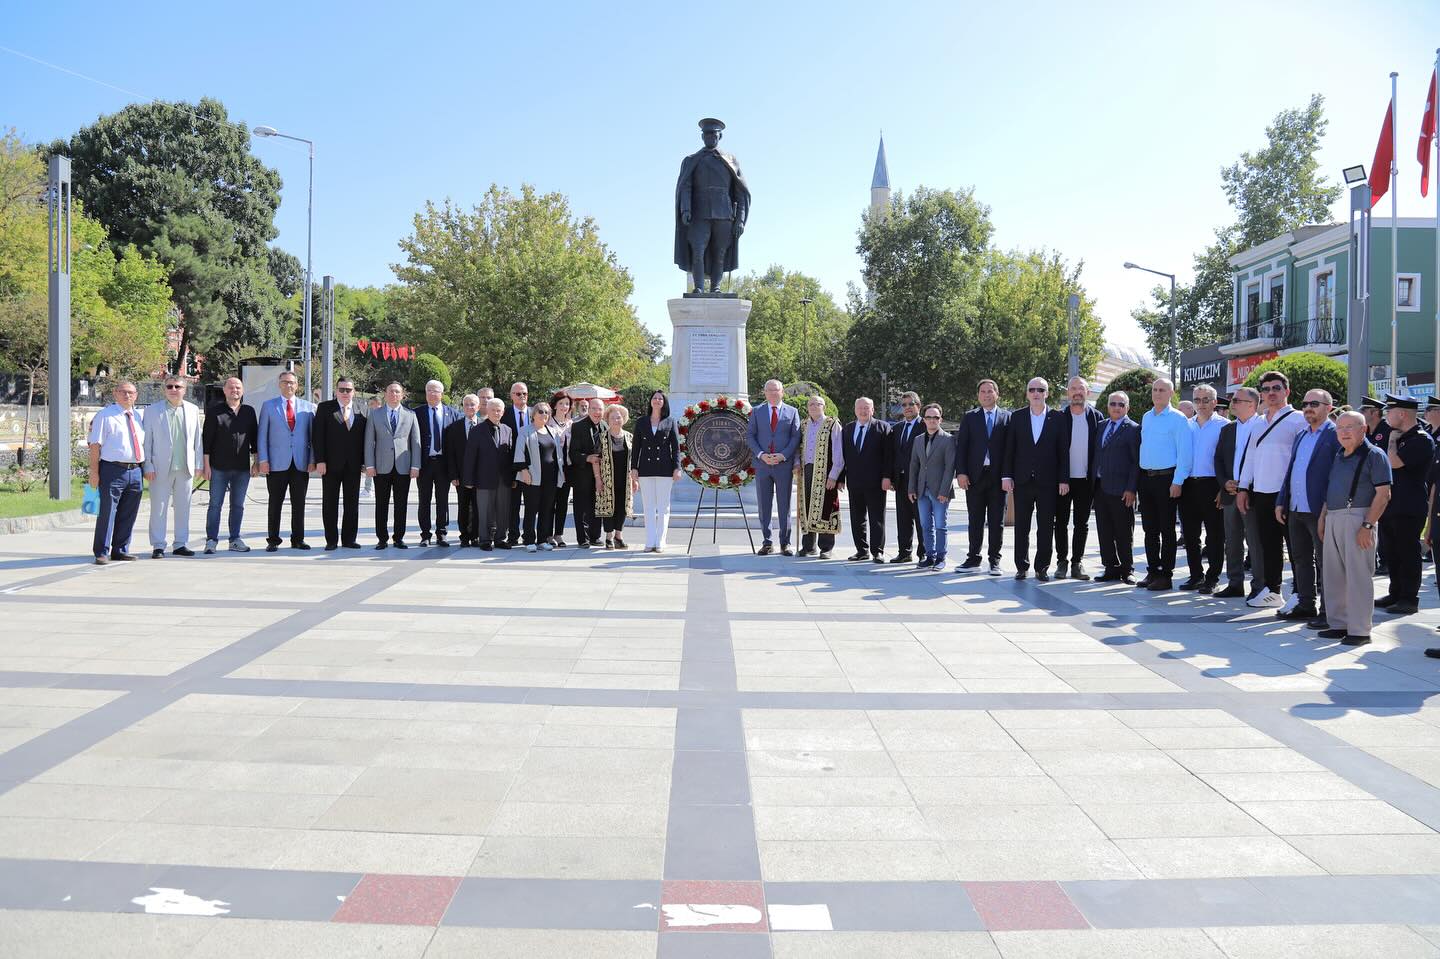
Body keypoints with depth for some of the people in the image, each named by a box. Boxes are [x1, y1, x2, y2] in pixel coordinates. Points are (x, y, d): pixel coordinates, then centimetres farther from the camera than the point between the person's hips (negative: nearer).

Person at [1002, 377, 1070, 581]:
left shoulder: (1058, 418, 3)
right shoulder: (1017, 416, 6)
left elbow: (1063, 450, 1)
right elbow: (1009, 448, 6)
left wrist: (1064, 479, -4)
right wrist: (1006, 476, -1)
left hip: (1047, 481, -1)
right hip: (1022, 480, 1)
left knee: (1046, 527, 2)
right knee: (1021, 526, 5)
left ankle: (1042, 568, 9)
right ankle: (1022, 566, 12)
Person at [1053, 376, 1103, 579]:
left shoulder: (1096, 417, 3)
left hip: (1086, 479, 1)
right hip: (1063, 479, -1)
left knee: (1082, 524, 7)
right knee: (1061, 522, 4)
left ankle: (1077, 562, 14)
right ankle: (1062, 561, 13)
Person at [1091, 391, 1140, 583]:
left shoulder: (1133, 429, -4)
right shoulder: (1101, 426, 15)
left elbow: (1137, 462, -9)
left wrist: (1131, 489, -15)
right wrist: (1092, 481, 9)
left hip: (1120, 489, -6)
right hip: (1099, 486, 6)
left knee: (1124, 533, 2)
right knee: (1104, 531, 9)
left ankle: (1127, 570, 12)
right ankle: (1111, 569, 17)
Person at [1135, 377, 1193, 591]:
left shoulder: (1178, 419, -6)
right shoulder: (1146, 417, 13)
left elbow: (1184, 453, -11)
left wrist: (1177, 482, -16)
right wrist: (1139, 477, 12)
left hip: (1166, 479, -6)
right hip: (1146, 477, 6)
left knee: (1166, 529, 0)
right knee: (1150, 529, 9)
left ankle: (1166, 575, 4)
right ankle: (1152, 572, 17)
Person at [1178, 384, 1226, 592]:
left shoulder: (1223, 426, -1)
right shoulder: (1186, 425, 13)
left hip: (1212, 485, -5)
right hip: (1188, 484, 5)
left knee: (1215, 535, 0)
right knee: (1190, 535, 9)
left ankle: (1212, 578, 7)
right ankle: (1196, 575, 19)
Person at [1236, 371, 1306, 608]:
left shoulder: (1298, 420, -2)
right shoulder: (1259, 423, 18)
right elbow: (1250, 456, 19)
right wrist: (1243, 488, 12)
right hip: (1260, 492, 6)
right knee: (1268, 543, 11)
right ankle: (1271, 590, 19)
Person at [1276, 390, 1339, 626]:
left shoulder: (1336, 435, -8)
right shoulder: (1300, 436, 17)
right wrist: (1281, 501, 14)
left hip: (1320, 511, -8)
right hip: (1296, 510, 8)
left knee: (1324, 562, -1)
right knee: (1300, 560, 14)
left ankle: (1328, 611, 5)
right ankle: (1305, 605, 24)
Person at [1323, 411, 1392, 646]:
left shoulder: (1374, 455, -6)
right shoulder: (1338, 457, 17)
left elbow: (1383, 494, -12)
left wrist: (1368, 526, -18)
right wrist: (1322, 519, 15)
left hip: (1357, 518, -8)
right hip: (1333, 519, 8)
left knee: (1358, 576, -5)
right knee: (1333, 575, 11)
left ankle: (1359, 630, 1)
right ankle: (1338, 624, 22)